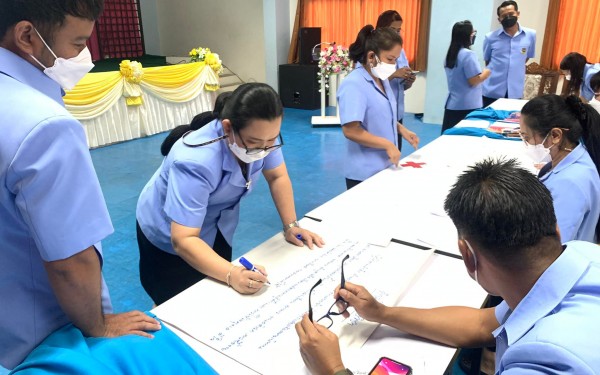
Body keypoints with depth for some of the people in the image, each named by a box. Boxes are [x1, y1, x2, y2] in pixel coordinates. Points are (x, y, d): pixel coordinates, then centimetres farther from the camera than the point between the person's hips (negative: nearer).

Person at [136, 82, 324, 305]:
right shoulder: (195, 162, -39)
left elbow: (277, 177, -7)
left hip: (217, 228, 5)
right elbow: (183, 240, -40)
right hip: (170, 236, -5)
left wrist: (290, 226, -16)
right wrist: (232, 275, -51)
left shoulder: (261, 133, -22)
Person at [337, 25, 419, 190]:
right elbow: (351, 131, -25)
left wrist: (401, 129, 5)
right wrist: (387, 145, -21)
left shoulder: (382, 80, 7)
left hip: (385, 167, 8)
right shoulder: (354, 85, -20)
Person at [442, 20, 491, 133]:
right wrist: (486, 73, 0)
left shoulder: (450, 54, 11)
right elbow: (474, 81, -17)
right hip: (468, 106, -7)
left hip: (452, 105, 8)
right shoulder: (468, 54, -14)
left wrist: (480, 73, 21)